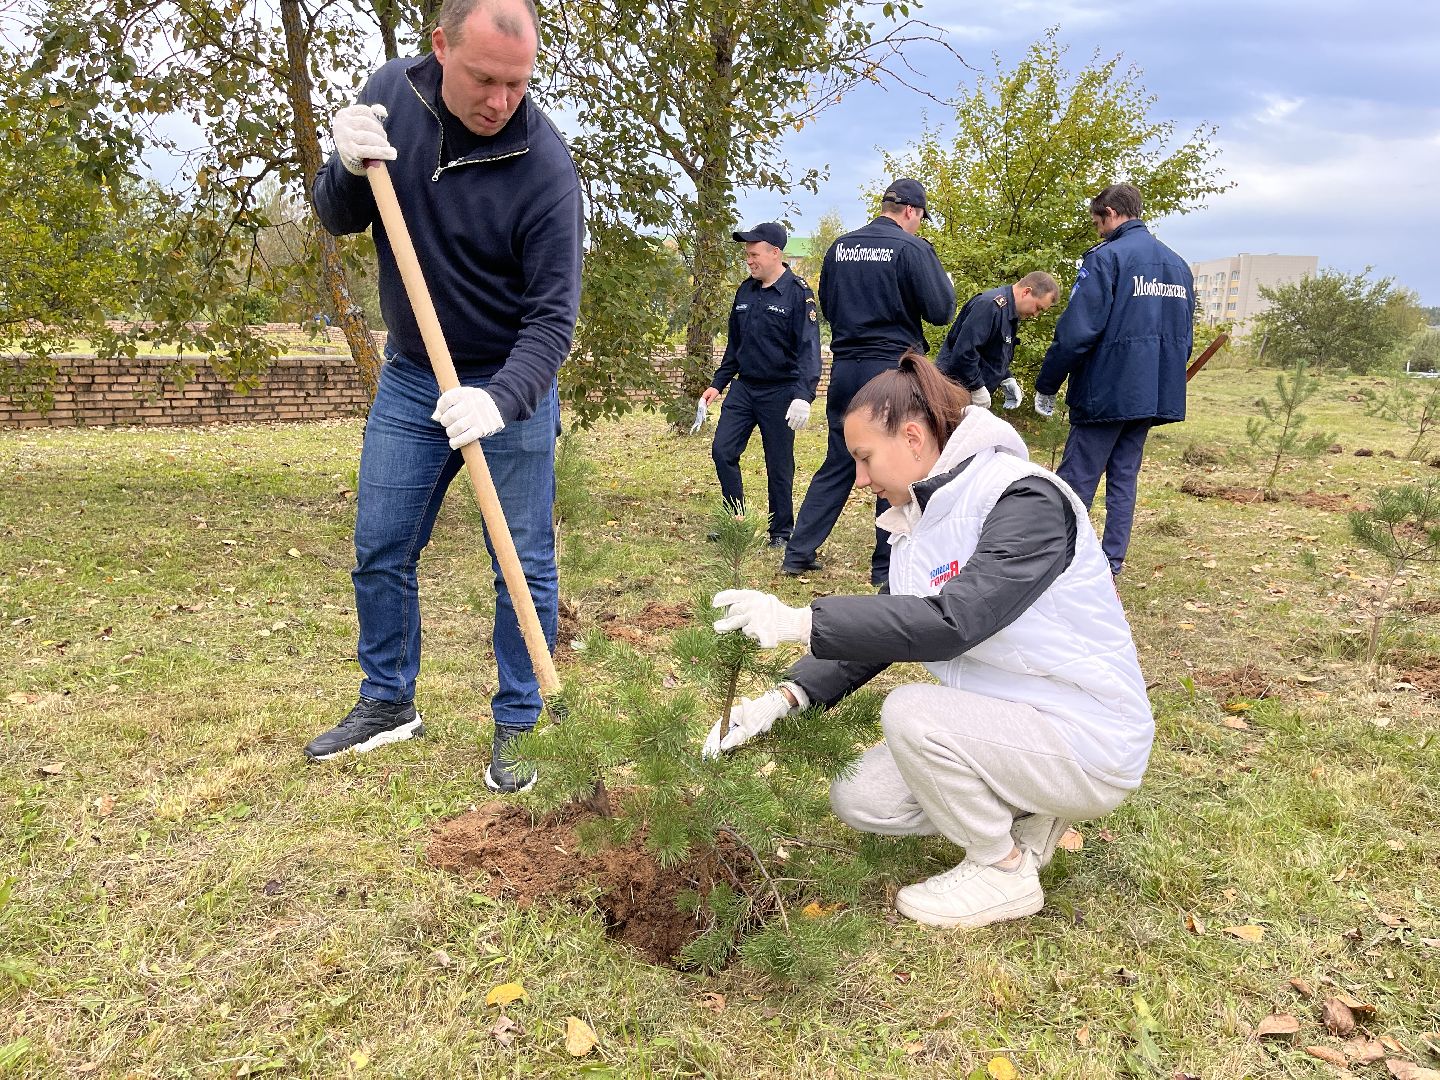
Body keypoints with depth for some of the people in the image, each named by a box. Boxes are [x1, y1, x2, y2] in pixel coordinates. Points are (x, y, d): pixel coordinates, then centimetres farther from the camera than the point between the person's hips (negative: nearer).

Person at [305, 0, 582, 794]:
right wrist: (349, 169, -20)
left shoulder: (544, 166, -20)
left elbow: (553, 316, -19)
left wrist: (500, 398, -35)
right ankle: (388, 702, 29)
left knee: (524, 566, 1)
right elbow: (338, 221, 2)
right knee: (379, 550, 10)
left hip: (511, 384, -4)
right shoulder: (391, 92, -5)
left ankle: (518, 724, 17)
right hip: (409, 377, 5)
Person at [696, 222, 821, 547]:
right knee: (722, 451, -1)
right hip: (744, 387, 6)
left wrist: (803, 395, -28)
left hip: (780, 392, -6)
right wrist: (718, 384, 16)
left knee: (779, 465, 3)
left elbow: (809, 348, -17)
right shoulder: (745, 290, 9)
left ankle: (781, 532, 19)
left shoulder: (797, 292, -10)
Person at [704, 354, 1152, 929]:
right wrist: (785, 698, -9)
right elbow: (883, 631, 5)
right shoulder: (923, 520, 4)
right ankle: (1023, 812, 14)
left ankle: (1007, 871, -5)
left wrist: (798, 622, -34)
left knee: (910, 712, -28)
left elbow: (951, 623, -34)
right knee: (857, 800, 0)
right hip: (1003, 725, 8)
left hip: (1088, 743, -8)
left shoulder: (1027, 499, -22)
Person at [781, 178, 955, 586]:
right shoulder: (912, 248, -9)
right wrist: (944, 280, 10)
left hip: (845, 366, 6)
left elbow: (827, 306, 18)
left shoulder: (840, 246, 9)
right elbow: (940, 311, -7)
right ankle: (886, 566, 11)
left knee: (837, 463, 14)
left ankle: (798, 552, 15)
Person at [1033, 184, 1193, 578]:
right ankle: (1112, 564, 14)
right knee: (1124, 478, 12)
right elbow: (1185, 336, 19)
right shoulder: (1179, 265, 15)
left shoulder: (1106, 257, -10)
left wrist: (1045, 385, -8)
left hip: (1106, 392, -7)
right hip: (1153, 394, 7)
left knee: (1075, 481, -1)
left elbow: (1075, 331, -16)